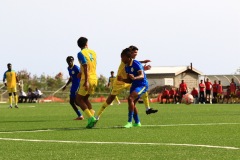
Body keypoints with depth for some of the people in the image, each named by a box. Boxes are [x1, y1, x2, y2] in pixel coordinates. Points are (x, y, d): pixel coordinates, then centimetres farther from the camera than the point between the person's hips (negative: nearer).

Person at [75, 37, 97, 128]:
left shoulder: (81, 53, -9)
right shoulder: (93, 52, 12)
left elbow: (86, 66, -19)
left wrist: (86, 81, -24)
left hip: (87, 80, -7)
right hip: (94, 79, 7)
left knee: (79, 99, 3)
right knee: (85, 98, 20)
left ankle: (91, 118, -13)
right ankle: (92, 117, 5)